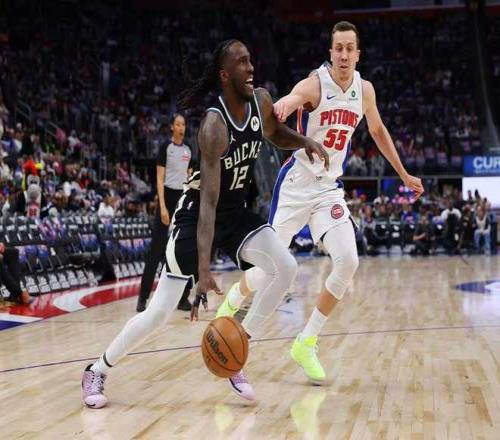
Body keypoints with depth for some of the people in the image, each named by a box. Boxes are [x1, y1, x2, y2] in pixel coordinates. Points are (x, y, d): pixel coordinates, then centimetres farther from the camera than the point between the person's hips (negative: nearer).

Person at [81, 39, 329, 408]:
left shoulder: (261, 102, -7)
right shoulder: (214, 126, -28)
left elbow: (276, 135, 18)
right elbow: (208, 201, -34)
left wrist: (305, 142, -5)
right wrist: (204, 270, -40)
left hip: (236, 211, 7)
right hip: (196, 215, -7)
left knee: (286, 268, -13)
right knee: (160, 311, -8)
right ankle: (96, 372, 13)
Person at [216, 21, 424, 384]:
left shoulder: (365, 90, 2)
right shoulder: (314, 84, -16)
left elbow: (378, 130, 19)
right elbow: (289, 100, -39)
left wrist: (404, 175, 25)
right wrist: (283, 106, -64)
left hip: (330, 189, 4)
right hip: (296, 185, -4)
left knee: (348, 262, -15)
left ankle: (306, 344, -1)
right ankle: (233, 300, 37)